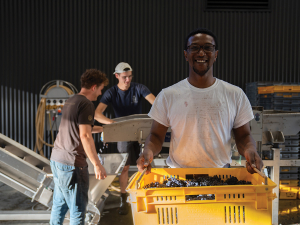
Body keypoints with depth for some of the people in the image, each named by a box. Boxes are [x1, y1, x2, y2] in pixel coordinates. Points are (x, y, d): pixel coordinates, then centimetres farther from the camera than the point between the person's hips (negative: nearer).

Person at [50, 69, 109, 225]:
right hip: (71, 164, -9)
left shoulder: (71, 101, 15)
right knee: (78, 209, 2)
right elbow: (85, 136, -22)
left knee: (59, 203, 20)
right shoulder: (86, 104, -14)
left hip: (56, 159, 9)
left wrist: (98, 129, 35)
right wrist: (97, 165, -20)